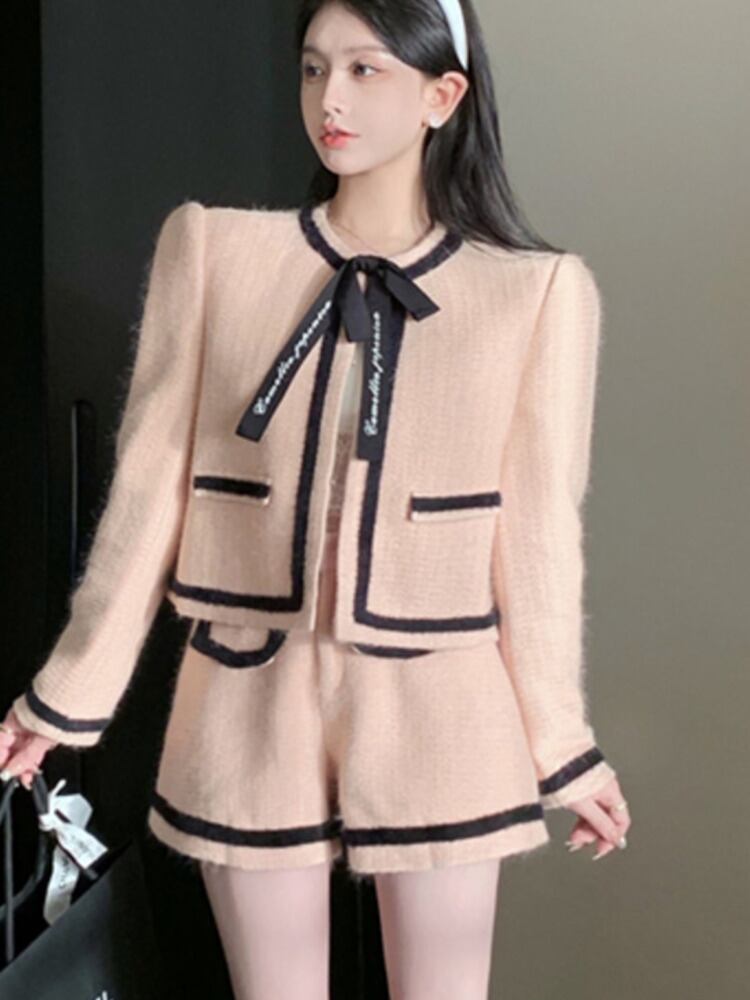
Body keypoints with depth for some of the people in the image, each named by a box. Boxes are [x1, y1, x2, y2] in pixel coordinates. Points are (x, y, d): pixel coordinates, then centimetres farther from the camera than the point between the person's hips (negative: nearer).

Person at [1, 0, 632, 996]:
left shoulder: (535, 291, -5)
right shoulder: (212, 249, -2)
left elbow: (535, 529, 0)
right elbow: (151, 487, 2)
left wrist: (563, 744, 5)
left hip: (436, 712, -1)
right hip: (251, 701, 1)